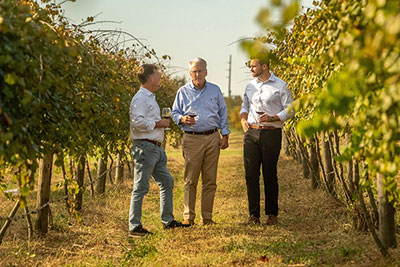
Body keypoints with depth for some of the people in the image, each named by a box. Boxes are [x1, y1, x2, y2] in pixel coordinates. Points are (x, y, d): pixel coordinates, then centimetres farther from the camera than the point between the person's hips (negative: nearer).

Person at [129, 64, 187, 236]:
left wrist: (160, 123, 14)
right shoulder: (140, 98, -12)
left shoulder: (150, 98, 21)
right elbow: (136, 121, -24)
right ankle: (134, 226, -3)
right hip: (144, 147, -10)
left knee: (167, 182, 14)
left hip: (156, 147, 10)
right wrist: (158, 124, -15)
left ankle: (168, 220, 22)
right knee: (141, 188, -7)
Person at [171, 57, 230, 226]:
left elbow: (223, 114, 15)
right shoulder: (183, 92, 8)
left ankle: (207, 217, 9)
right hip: (192, 139, -2)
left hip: (212, 138, 2)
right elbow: (174, 113, 10)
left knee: (210, 180, 2)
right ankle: (188, 216, 1)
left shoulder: (215, 90, 12)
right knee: (190, 180, -5)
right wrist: (183, 119, -13)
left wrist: (225, 136, 7)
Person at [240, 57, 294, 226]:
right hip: (251, 133, 4)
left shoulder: (280, 86, -2)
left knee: (269, 175, 0)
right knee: (251, 174, -1)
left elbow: (289, 109, -3)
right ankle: (253, 214, 6)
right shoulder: (250, 86, 14)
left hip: (271, 134, -4)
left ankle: (272, 214, 11)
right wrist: (243, 119, 5)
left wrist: (272, 118, -16)